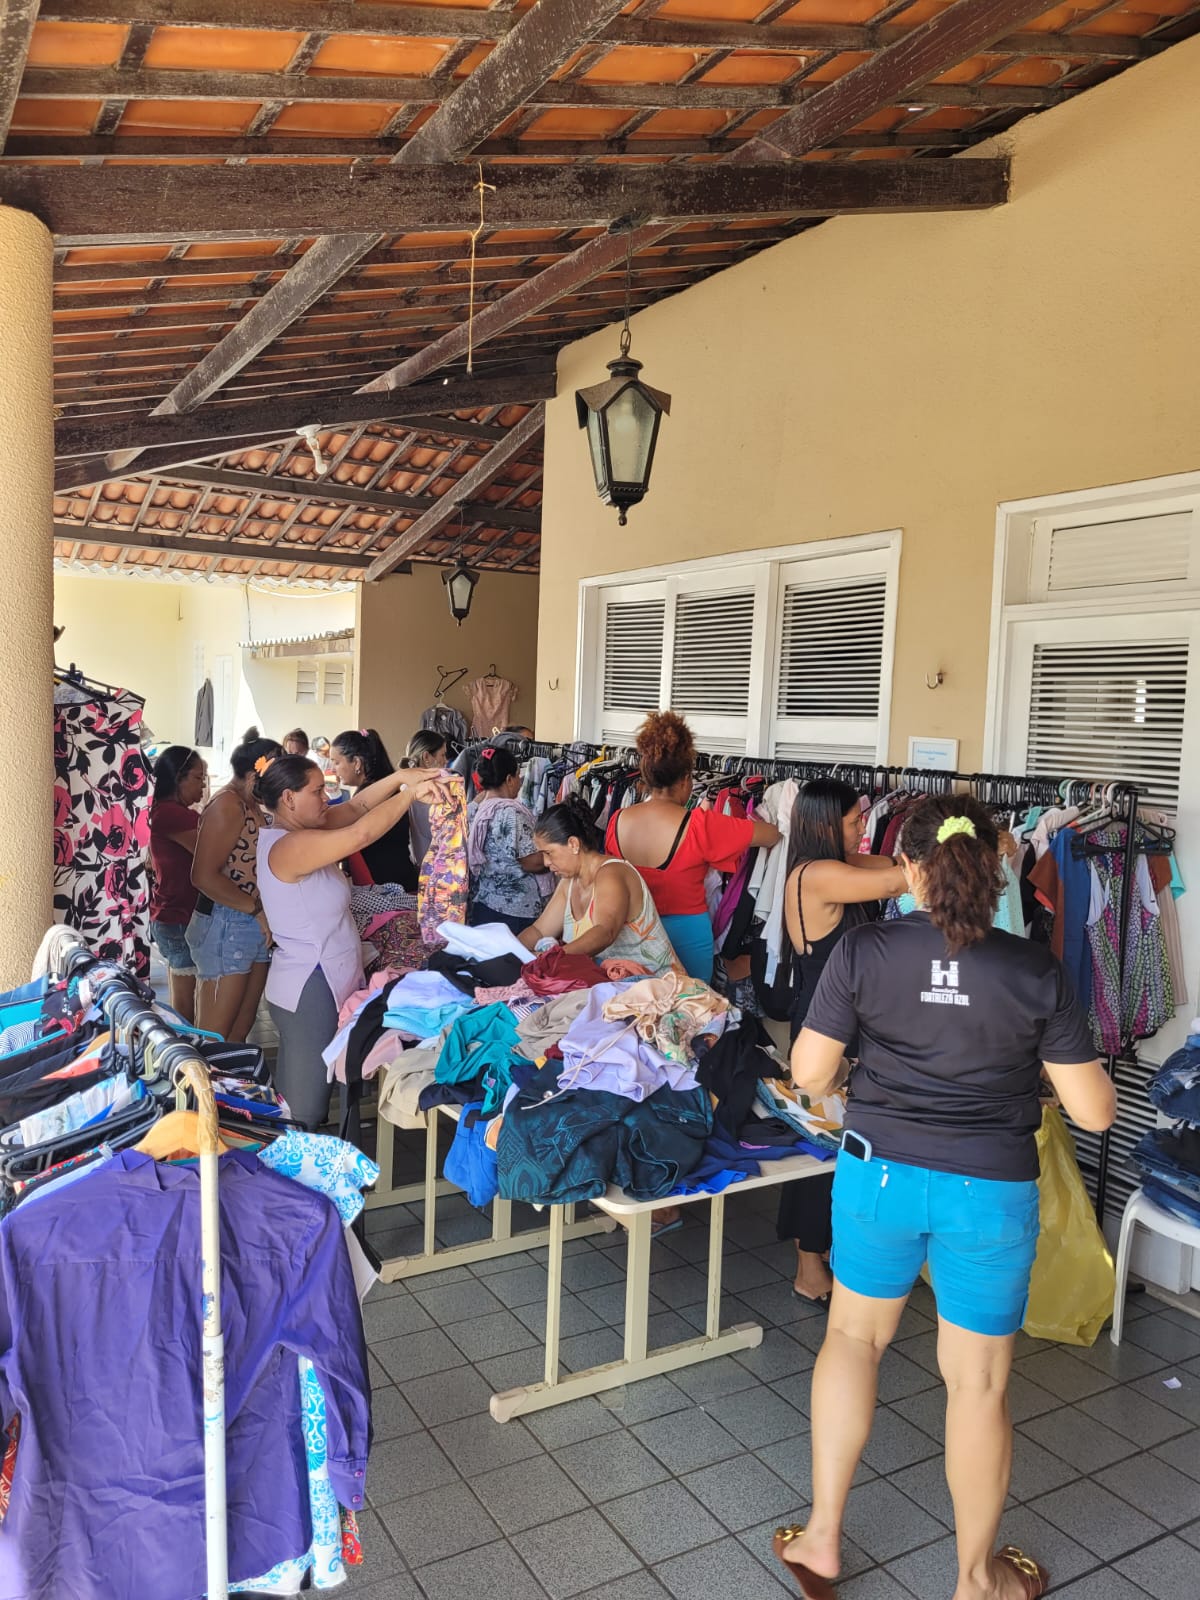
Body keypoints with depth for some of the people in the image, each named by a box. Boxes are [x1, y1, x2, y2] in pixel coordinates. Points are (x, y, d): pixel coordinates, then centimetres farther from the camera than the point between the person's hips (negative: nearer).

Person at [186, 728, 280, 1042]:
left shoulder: (250, 805, 15)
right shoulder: (228, 805, -13)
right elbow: (204, 876, -20)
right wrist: (258, 909, -18)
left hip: (255, 929, 9)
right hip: (225, 928, -9)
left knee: (241, 1031, 14)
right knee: (214, 1037, -3)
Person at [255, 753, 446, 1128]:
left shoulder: (297, 832, 7)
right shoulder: (290, 846, -22)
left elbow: (355, 807, 7)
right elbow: (361, 833, -34)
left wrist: (400, 778, -7)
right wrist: (410, 794, -22)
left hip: (324, 984, 10)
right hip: (310, 991, -10)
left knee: (293, 1100, 18)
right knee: (305, 1109, 0)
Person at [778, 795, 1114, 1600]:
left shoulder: (864, 950, -13)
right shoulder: (1037, 971, -12)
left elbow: (810, 1074, -7)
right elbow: (1094, 1112, -7)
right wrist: (1065, 1056, 13)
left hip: (881, 1173, 1)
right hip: (992, 1193, 0)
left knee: (854, 1334, 24)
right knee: (979, 1381, 17)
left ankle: (822, 1535, 32)